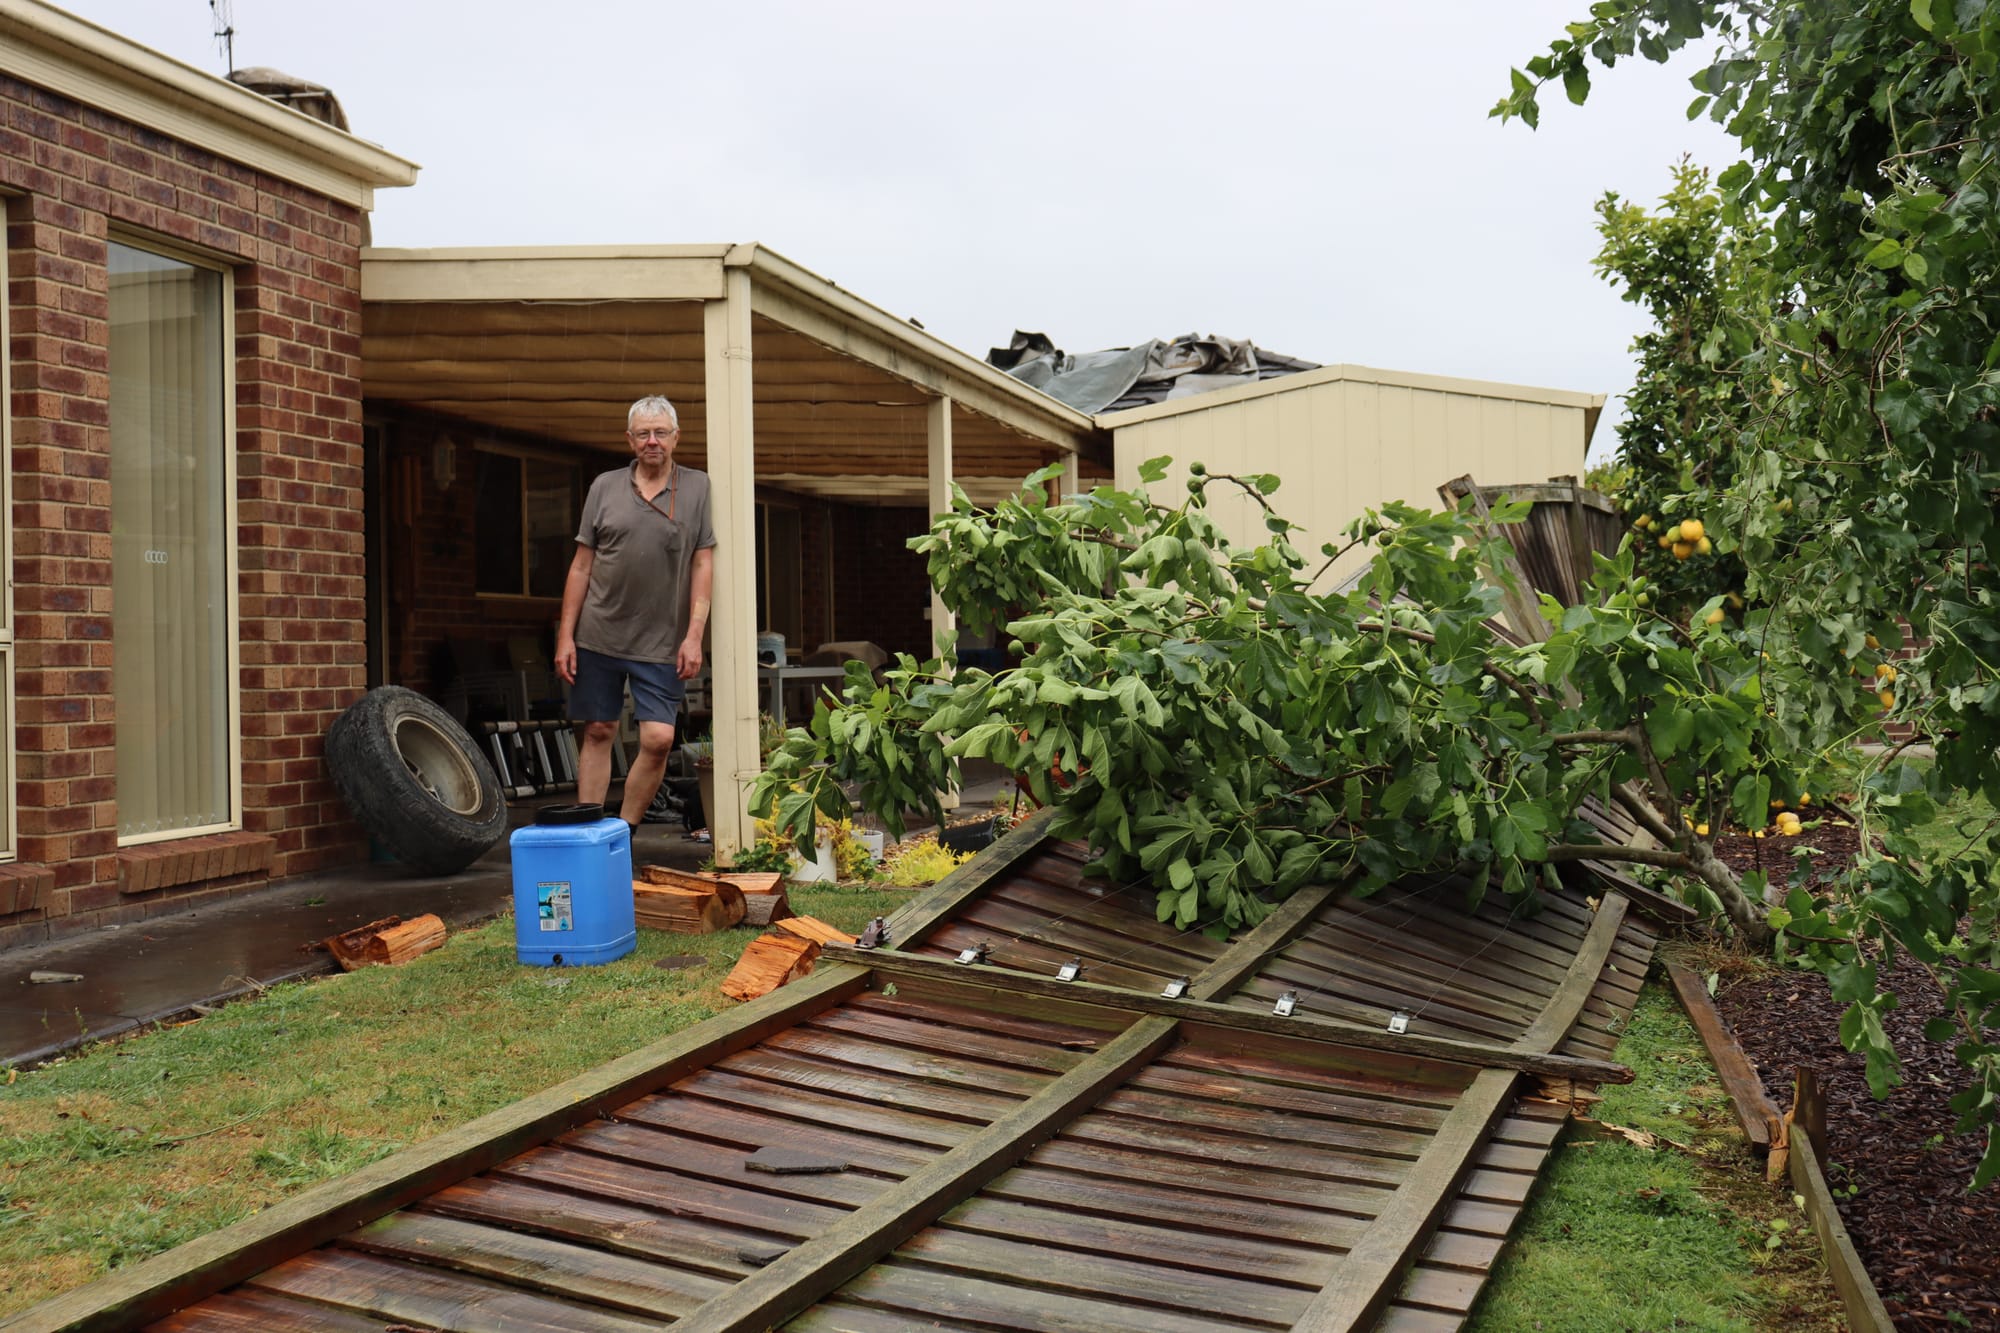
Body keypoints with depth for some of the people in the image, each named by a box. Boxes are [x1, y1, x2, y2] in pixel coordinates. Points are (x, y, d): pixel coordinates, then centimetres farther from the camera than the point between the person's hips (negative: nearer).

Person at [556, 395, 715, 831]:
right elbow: (581, 566, 8)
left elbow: (703, 566, -1)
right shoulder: (604, 487, 7)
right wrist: (566, 635, 3)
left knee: (658, 738, -7)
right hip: (598, 635, 2)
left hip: (661, 643, -1)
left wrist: (694, 636, -8)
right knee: (598, 733, 7)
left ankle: (623, 834, 9)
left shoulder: (697, 488, 3)